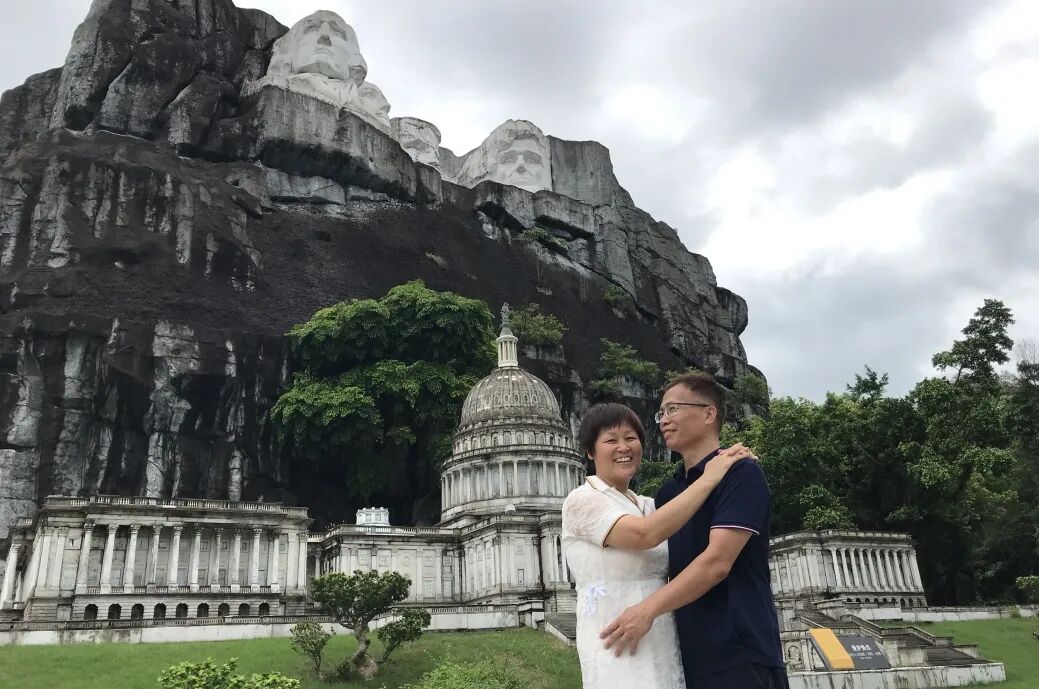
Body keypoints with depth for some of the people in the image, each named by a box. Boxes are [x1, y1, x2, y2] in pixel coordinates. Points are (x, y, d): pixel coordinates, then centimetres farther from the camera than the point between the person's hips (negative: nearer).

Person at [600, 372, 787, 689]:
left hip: (739, 654, -7)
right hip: (684, 656, 7)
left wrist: (648, 608, -24)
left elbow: (717, 562, -20)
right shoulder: (667, 492, 13)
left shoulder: (740, 473, -9)